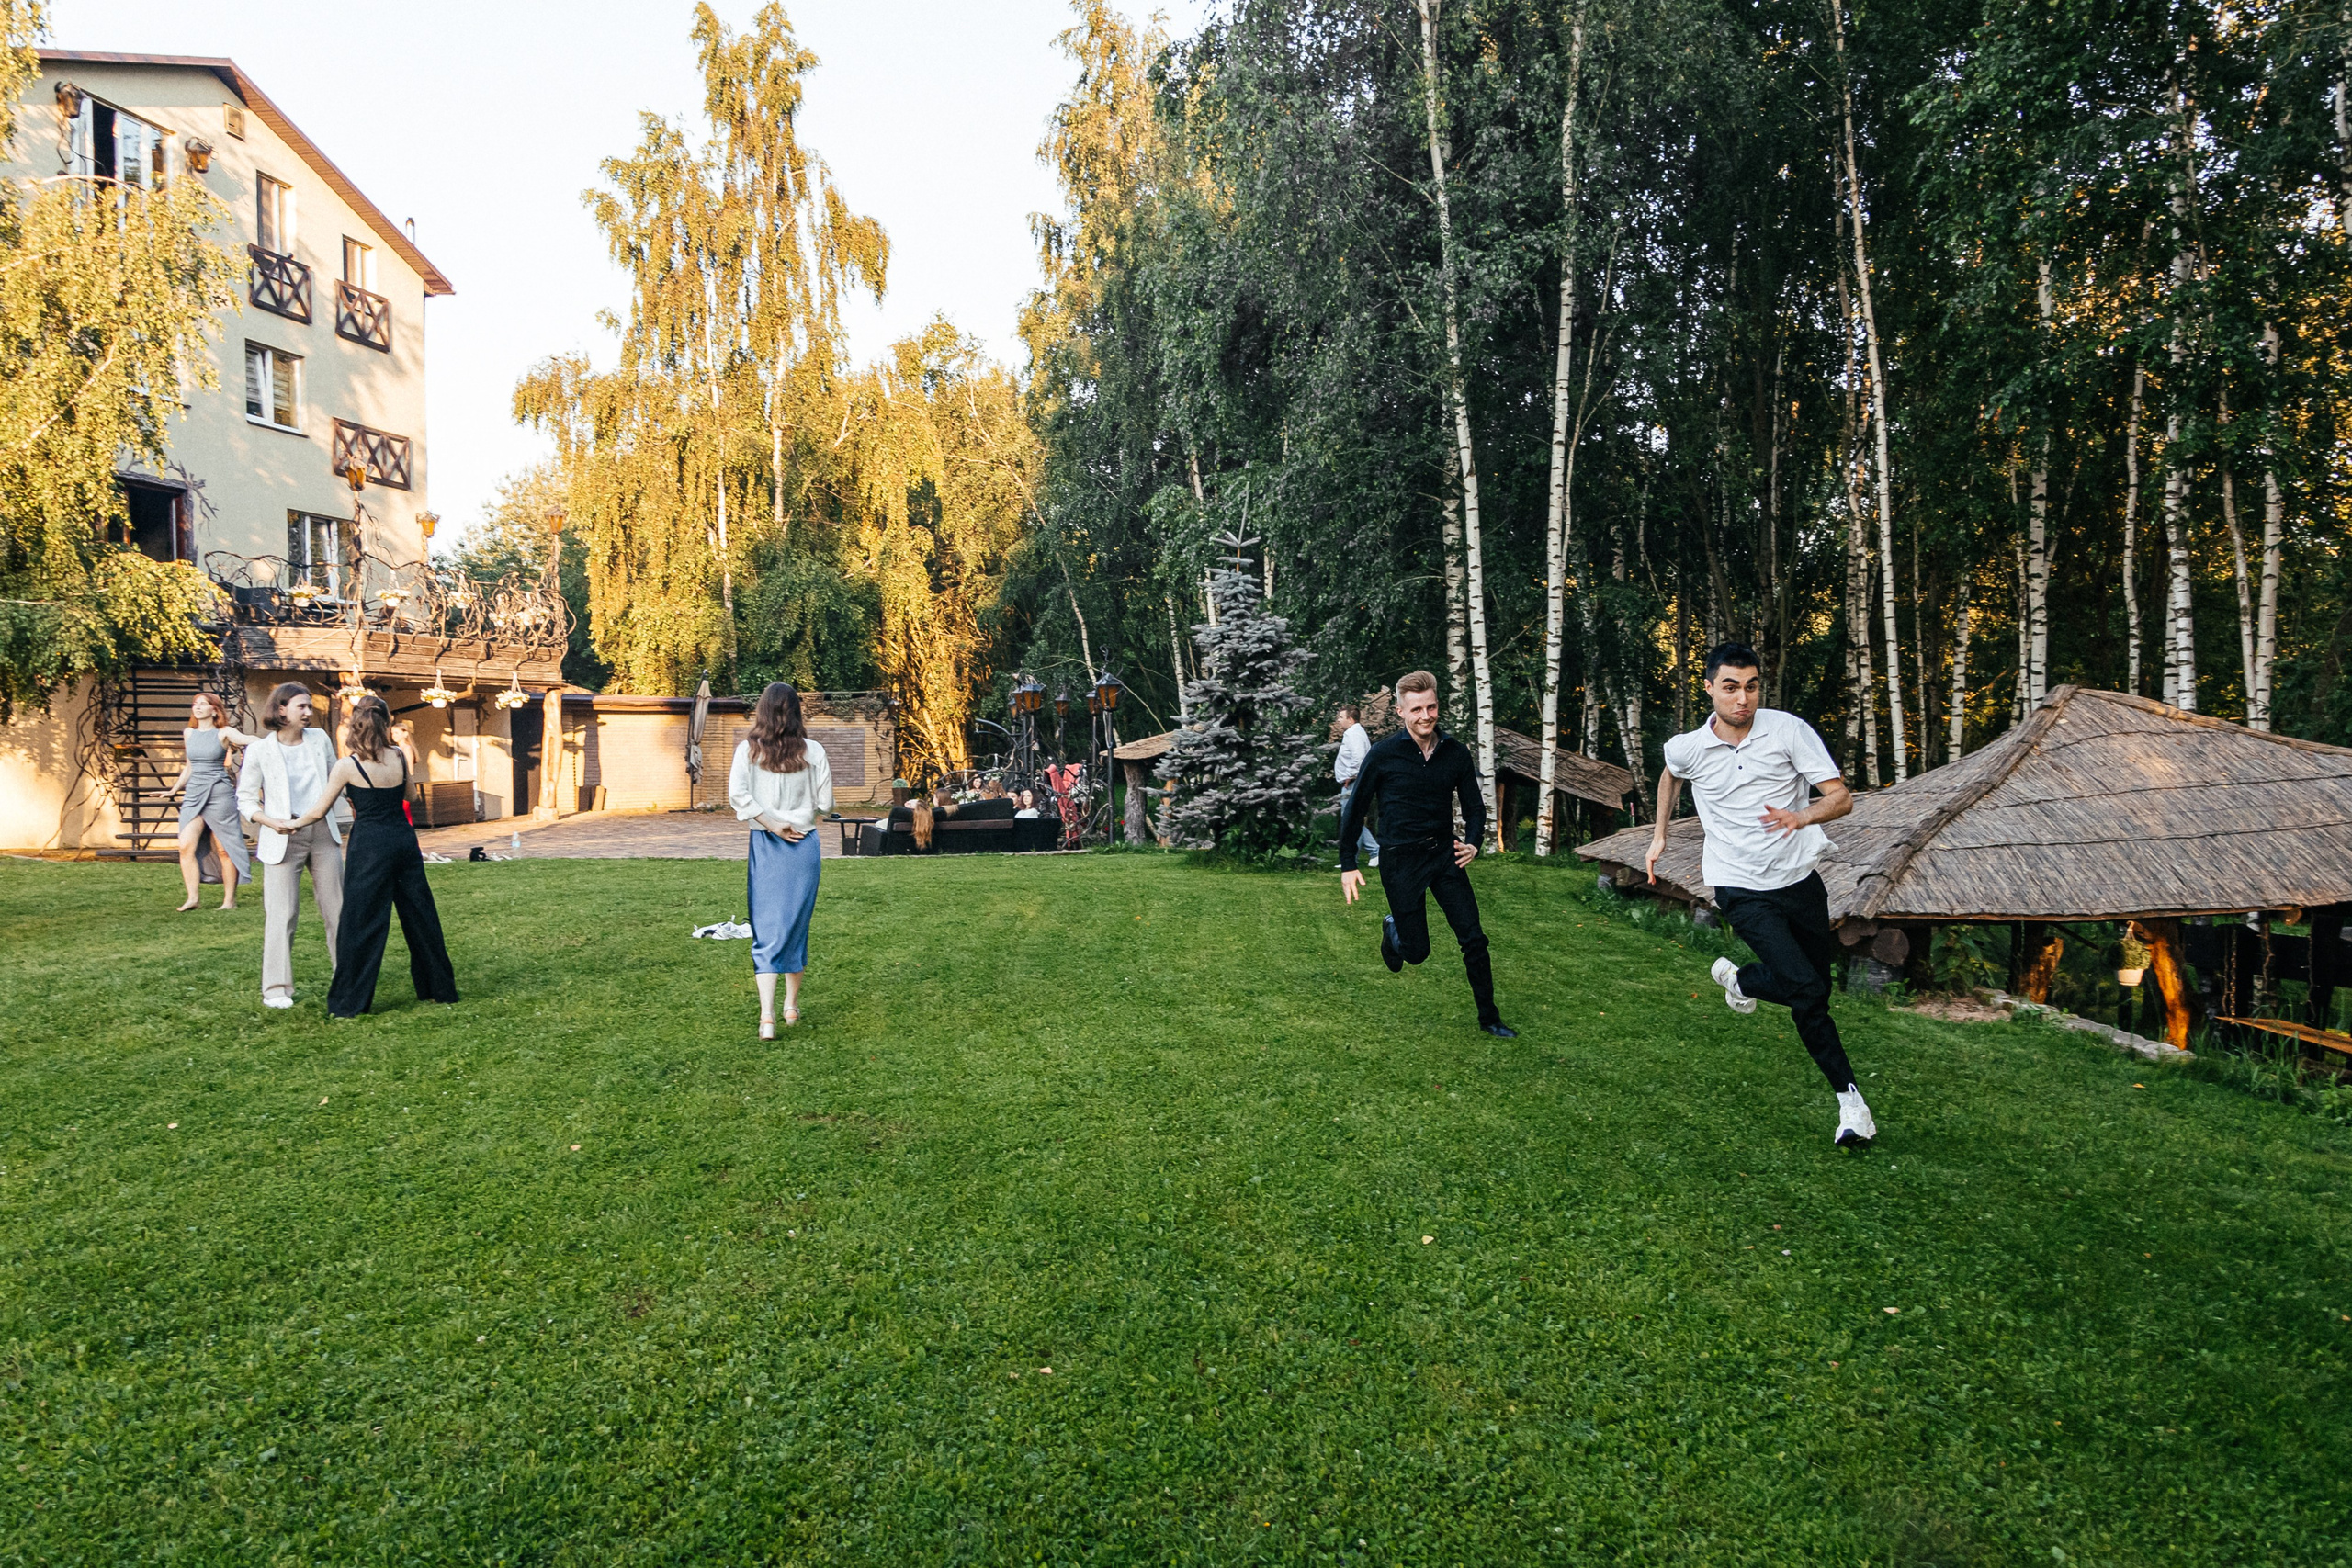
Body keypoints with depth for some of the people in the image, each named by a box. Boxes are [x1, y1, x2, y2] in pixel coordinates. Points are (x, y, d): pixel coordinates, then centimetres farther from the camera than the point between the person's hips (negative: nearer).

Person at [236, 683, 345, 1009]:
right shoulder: (259, 750, -4)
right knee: (282, 914, -3)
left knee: (336, 908, 8)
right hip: (284, 838, -4)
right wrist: (270, 821, -16)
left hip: (323, 833, 4)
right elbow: (245, 799, -1)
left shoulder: (319, 739, 6)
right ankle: (276, 988, 7)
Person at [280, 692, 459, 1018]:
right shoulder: (399, 756, -2)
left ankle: (349, 1002, 10)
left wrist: (291, 824, 14)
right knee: (419, 914, 14)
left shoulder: (348, 766, -11)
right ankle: (440, 988, 22)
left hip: (370, 845, -4)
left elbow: (318, 812, -2)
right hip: (403, 839, 4)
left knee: (361, 922, 3)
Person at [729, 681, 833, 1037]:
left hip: (765, 846, -1)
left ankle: (767, 1014, -9)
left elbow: (736, 794, -15)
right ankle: (792, 1005, 26)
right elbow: (824, 804, -3)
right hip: (804, 845, 1)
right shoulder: (813, 751, -4)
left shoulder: (748, 749, -5)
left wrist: (773, 822, -8)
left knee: (766, 928, 3)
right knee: (797, 925, 14)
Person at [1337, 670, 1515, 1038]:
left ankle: (1489, 1017, 17)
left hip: (1445, 853, 3)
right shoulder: (1383, 755, -11)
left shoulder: (1456, 753, -2)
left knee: (1473, 939, 0)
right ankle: (1393, 929, 38)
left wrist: (1474, 842, -10)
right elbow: (1354, 810, -2)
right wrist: (1348, 865, -3)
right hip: (1401, 859, -3)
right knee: (1417, 952, 2)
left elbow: (1473, 805, 10)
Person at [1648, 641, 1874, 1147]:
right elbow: (1670, 776, 20)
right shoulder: (1686, 749, -7)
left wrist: (1802, 816, -33)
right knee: (1807, 989, -16)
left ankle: (1739, 978, 45)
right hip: (1743, 890, -2)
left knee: (1815, 979, 17)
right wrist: (1659, 835, 22)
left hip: (1799, 878, 2)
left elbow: (1841, 797, -13)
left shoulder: (1788, 730, -10)